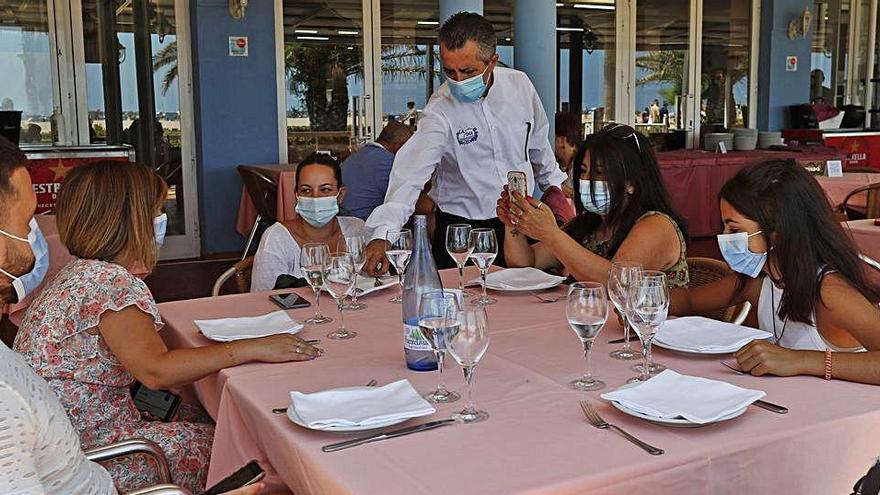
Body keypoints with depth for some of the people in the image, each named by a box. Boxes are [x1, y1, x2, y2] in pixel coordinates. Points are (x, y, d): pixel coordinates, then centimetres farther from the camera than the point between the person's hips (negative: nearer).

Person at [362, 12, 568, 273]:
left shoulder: (519, 85, -5)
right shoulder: (440, 110, -19)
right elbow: (411, 172, -32)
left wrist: (554, 184, 19)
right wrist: (382, 235, -44)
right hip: (461, 230, -4)